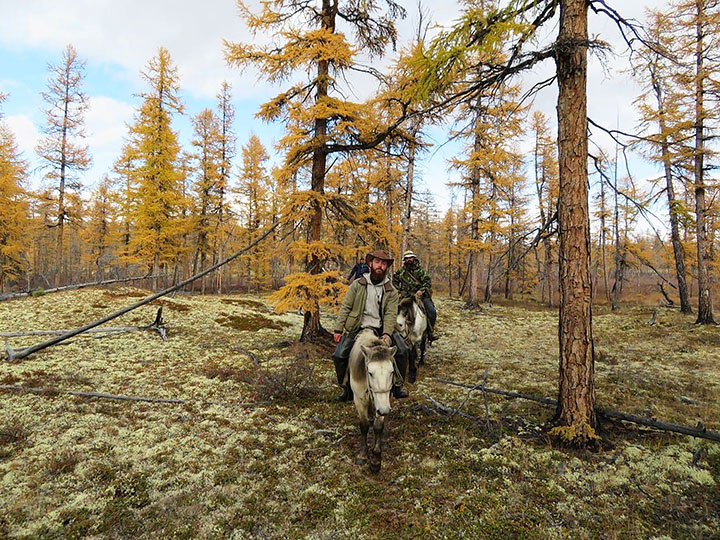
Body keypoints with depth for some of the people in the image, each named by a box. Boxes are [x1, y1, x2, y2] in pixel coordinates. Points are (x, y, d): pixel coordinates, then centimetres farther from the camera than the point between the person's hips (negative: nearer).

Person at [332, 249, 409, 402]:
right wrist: (338, 330, -5)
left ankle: (397, 385, 8)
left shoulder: (391, 291, 5)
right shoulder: (357, 285, 3)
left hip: (380, 329, 1)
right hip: (356, 328, 0)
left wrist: (387, 334, -21)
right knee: (339, 355, -16)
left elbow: (390, 315, -5)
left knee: (402, 351, -15)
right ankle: (347, 389, 8)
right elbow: (345, 308, 2)